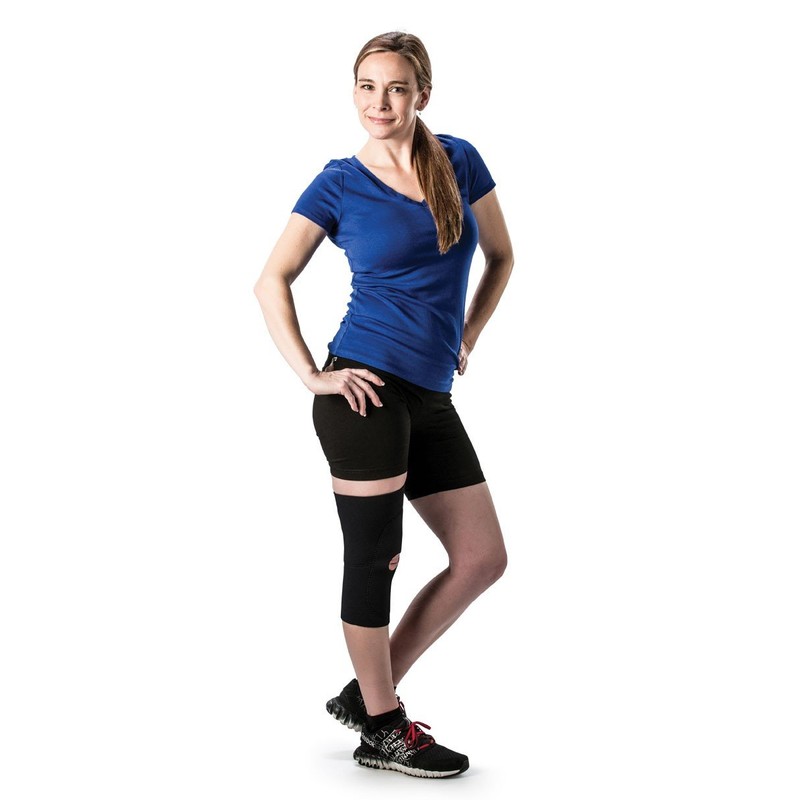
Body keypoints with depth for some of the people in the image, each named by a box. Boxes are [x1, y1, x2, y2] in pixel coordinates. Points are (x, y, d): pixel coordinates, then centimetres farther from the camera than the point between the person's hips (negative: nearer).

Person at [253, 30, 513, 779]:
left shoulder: (460, 161, 7)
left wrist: (465, 340, 11)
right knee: (375, 558, 1)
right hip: (366, 389, -5)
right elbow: (272, 281, 2)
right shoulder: (339, 184, -2)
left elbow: (500, 255, 19)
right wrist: (309, 374, -8)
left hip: (431, 397, 6)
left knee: (482, 559, 7)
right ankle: (382, 731, 18)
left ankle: (366, 691, 21)